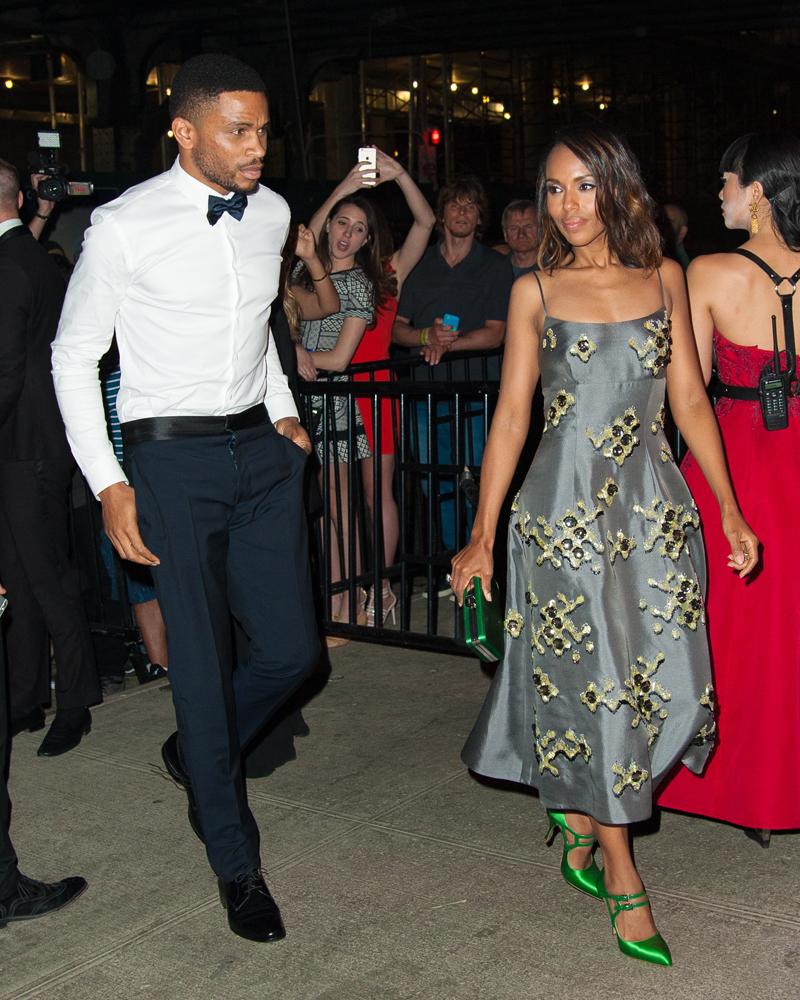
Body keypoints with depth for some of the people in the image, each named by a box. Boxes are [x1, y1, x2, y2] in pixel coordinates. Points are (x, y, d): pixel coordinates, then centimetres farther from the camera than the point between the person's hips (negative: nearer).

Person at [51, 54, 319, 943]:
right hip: (172, 457, -5)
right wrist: (108, 484, -9)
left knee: (291, 649, 4)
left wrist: (283, 409, 14)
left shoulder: (271, 215, 6)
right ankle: (235, 862, 20)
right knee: (203, 665, 2)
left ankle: (196, 753, 36)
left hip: (262, 449, 5)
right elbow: (73, 355, -3)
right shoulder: (125, 226, -10)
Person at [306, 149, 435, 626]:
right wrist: (341, 191, -18)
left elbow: (426, 222, -2)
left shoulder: (390, 273, 6)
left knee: (378, 490, 1)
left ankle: (381, 585, 9)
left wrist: (399, 175, -14)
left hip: (374, 388, -1)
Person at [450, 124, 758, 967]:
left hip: (653, 508, 3)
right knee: (591, 683, 2)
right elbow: (510, 417, 1)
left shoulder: (663, 278, 6)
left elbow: (690, 401, 8)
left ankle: (580, 819, 27)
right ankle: (621, 877, 16)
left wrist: (730, 511, 5)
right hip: (565, 509, -2)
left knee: (664, 681, 2)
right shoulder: (535, 292, 1)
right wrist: (481, 536, -1)